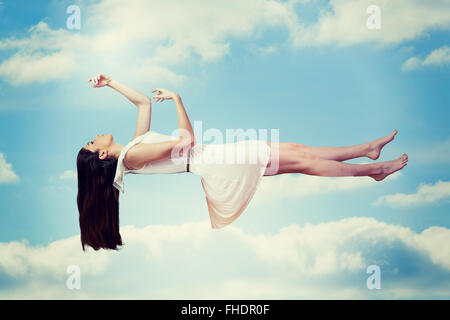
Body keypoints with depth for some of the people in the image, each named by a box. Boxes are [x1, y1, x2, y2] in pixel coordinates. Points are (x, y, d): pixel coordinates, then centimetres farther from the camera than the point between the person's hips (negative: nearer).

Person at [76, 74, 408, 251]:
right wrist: (176, 98, -3)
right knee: (301, 159, -7)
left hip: (209, 157, 9)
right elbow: (185, 141, -18)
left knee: (297, 149, 5)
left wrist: (110, 83, 16)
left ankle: (369, 149, 12)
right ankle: (374, 169, 4)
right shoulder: (131, 156, -13)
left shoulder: (135, 144, 15)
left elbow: (144, 101, 21)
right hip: (213, 165, -9)